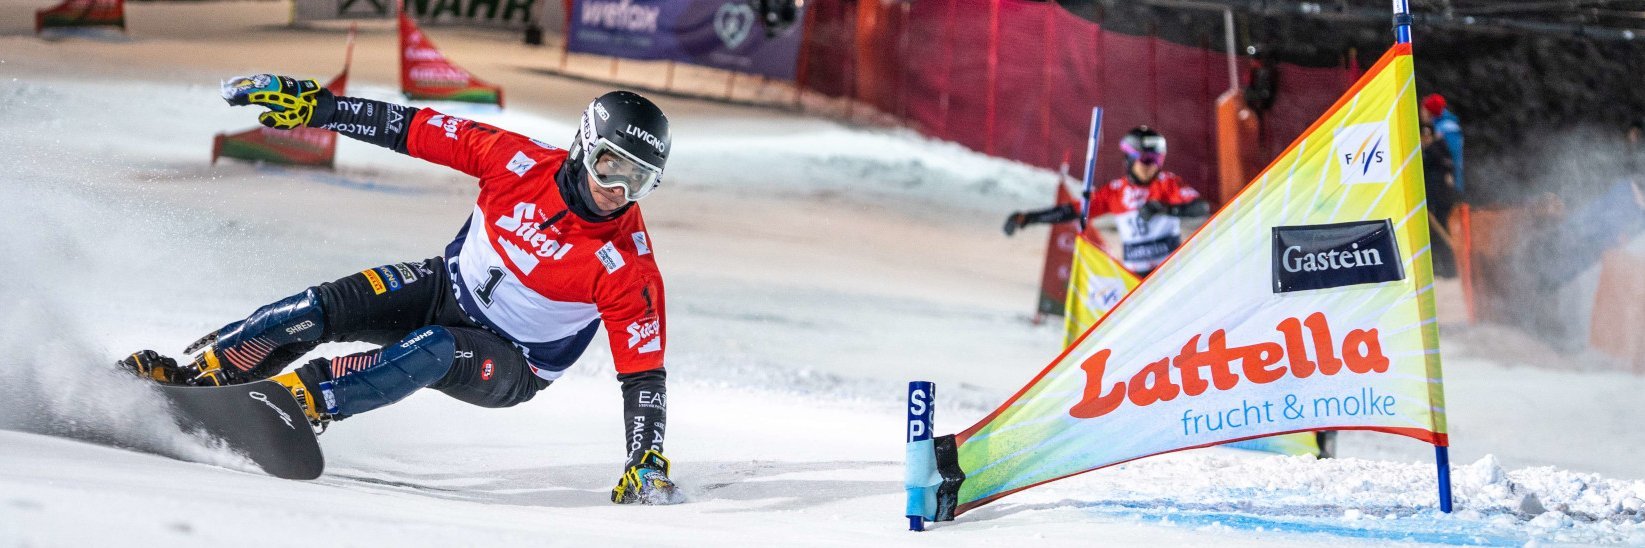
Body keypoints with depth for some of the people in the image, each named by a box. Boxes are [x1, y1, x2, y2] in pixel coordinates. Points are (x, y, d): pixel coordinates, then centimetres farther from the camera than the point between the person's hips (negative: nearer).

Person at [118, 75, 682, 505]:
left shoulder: (628, 268, -24)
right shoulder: (523, 161, -17)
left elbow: (644, 372, -21)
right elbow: (416, 128, -10)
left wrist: (647, 464, -32)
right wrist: (318, 107, -12)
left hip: (511, 366, -3)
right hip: (447, 289, 3)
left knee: (432, 351, -36)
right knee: (322, 309, -16)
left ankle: (301, 400, -42)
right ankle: (188, 377, -9)